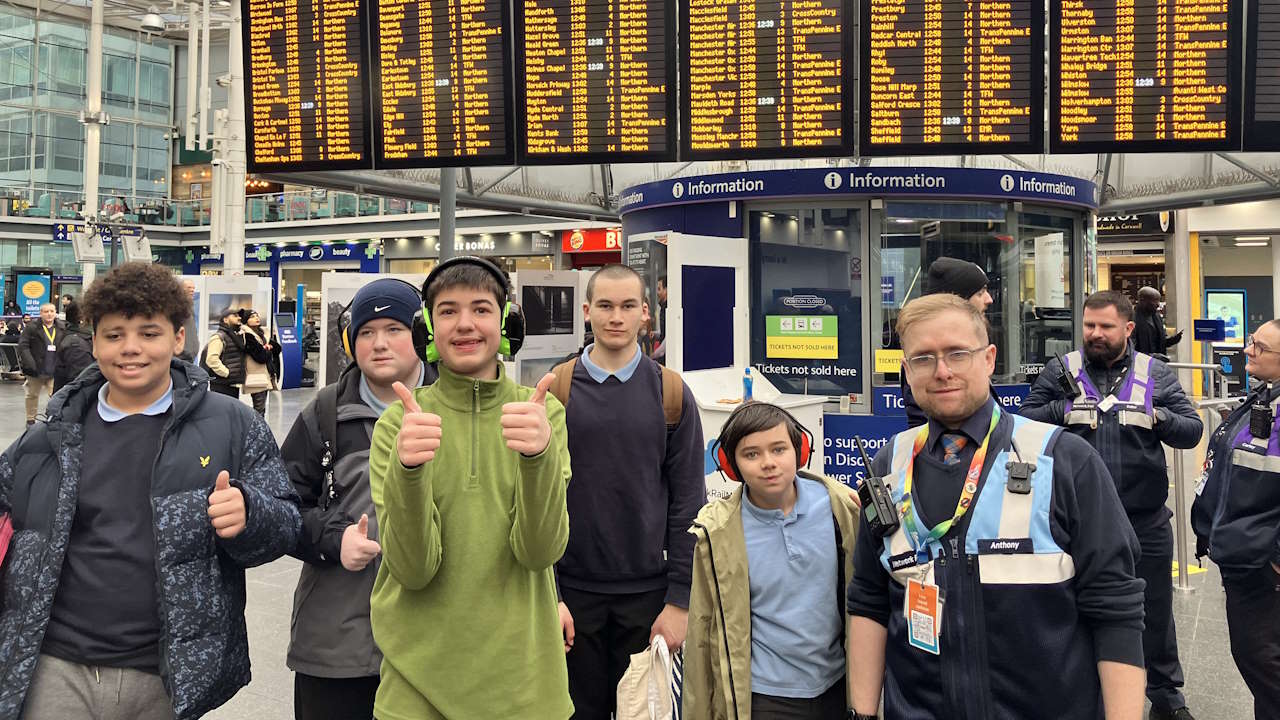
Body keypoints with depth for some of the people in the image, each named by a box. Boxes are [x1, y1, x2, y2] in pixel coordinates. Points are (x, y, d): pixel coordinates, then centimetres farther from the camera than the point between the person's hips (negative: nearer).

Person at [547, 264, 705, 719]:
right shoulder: (556, 390, -1)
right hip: (572, 593, 0)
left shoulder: (672, 393, 0)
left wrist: (680, 599, -4)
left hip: (647, 594, 0)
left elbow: (687, 504, 0)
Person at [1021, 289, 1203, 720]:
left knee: (1154, 608, 13)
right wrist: (1063, 411, -18)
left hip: (1145, 520, 1)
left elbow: (1192, 431, 1)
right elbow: (1024, 421, -3)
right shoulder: (1060, 372, 1)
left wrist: (1158, 417, -18)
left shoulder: (1156, 374, 3)